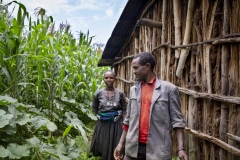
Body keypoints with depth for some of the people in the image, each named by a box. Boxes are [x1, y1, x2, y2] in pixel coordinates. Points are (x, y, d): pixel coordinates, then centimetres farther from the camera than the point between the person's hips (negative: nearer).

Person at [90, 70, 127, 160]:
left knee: (116, 149, 9)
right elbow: (94, 109, 9)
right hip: (103, 124, 1)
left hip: (117, 124, 0)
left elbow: (124, 110, 0)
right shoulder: (98, 94, -4)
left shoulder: (120, 93, -5)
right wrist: (102, 116, 4)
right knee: (103, 148, 12)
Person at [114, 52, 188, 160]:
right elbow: (128, 119, 12)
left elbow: (177, 120, -5)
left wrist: (181, 148, -13)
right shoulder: (133, 89, 8)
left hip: (158, 149, -3)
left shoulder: (169, 89, -5)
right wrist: (121, 143, 10)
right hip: (133, 148, 4)